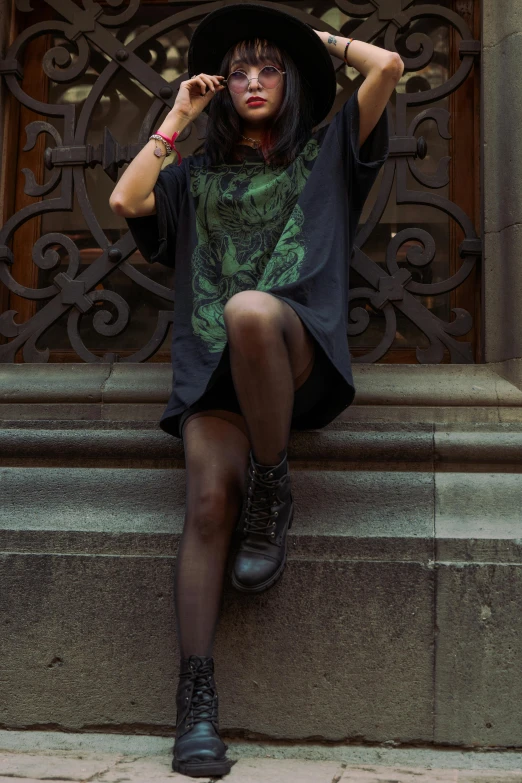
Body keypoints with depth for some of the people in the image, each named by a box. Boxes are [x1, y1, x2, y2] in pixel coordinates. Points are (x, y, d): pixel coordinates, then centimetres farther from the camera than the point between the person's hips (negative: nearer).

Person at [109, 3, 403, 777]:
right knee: (210, 501, -23)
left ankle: (273, 492, -21)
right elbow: (126, 199, 8)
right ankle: (196, 699, -22)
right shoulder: (199, 174, 26)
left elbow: (388, 65, 10)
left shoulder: (324, 154, 20)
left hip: (299, 351, -2)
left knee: (251, 310, -40)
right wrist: (176, 119, 17)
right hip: (213, 361, 2)